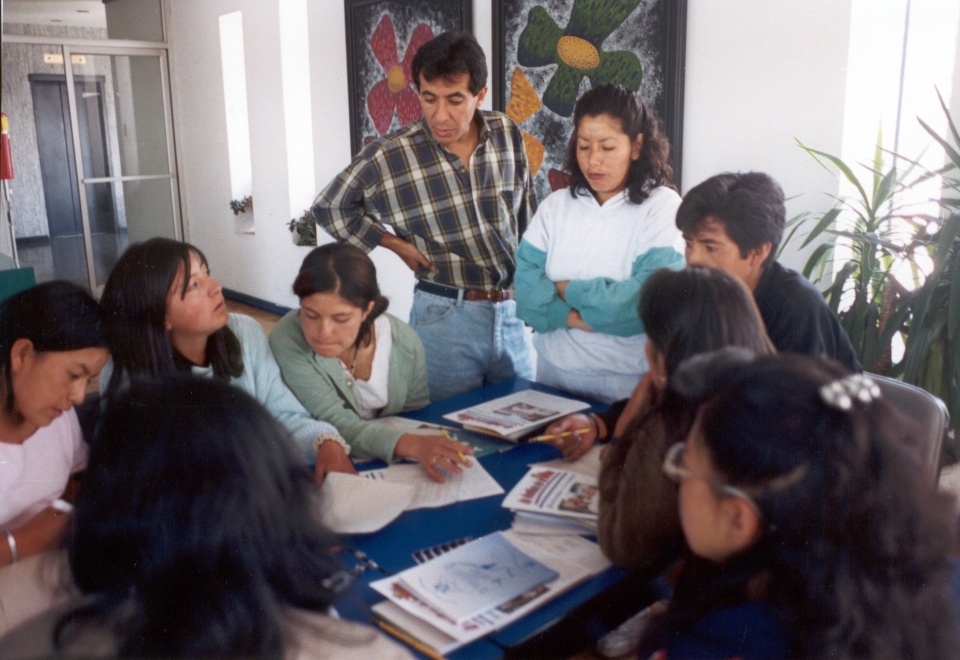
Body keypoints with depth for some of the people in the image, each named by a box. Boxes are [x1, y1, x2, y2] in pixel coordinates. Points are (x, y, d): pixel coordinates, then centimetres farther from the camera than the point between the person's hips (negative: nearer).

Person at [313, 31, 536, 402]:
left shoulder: (508, 136, -1)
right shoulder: (390, 156, -12)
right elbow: (328, 207, 1)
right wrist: (396, 243, -5)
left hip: (512, 312, 4)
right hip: (446, 317, -4)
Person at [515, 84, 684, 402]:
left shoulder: (663, 206, -7)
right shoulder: (555, 205, 5)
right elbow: (526, 283, -4)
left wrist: (568, 290, -11)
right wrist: (573, 317, -20)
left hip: (630, 380, -3)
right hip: (554, 370, 4)